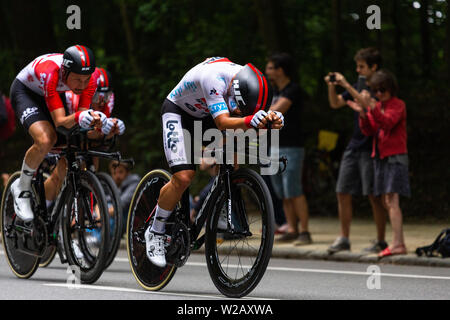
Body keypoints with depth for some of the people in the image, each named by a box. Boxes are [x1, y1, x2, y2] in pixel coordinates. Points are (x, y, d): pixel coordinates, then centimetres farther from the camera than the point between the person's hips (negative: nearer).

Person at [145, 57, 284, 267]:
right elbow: (223, 122, -45)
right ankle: (155, 232, -2)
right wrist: (249, 121, -63)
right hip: (177, 112, -7)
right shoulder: (214, 77, -38)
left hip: (204, 116, 7)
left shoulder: (247, 79, -19)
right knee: (183, 177, -20)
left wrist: (272, 119, -42)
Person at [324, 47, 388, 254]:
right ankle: (344, 239, 13)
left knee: (374, 196, -4)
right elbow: (335, 104, 20)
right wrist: (332, 86, 2)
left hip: (371, 148, -7)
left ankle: (380, 241, 4)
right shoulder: (359, 86, 15)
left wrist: (346, 85, -24)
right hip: (354, 146, 7)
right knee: (343, 193, 5)